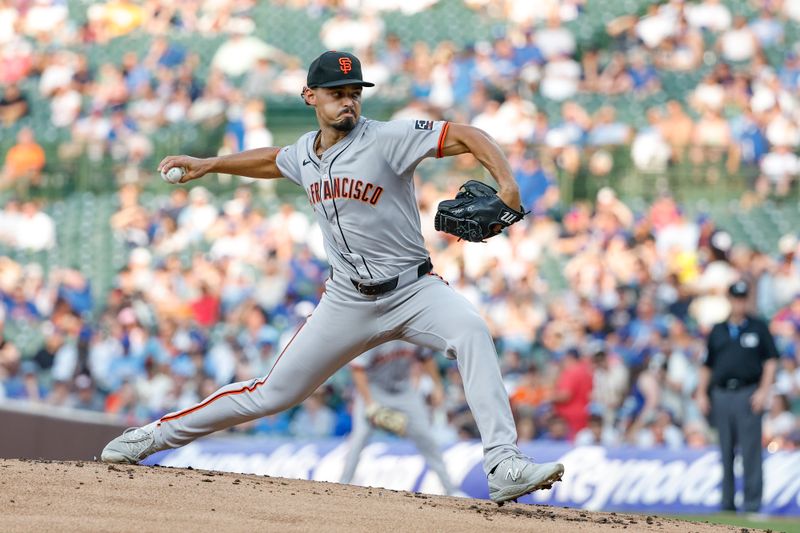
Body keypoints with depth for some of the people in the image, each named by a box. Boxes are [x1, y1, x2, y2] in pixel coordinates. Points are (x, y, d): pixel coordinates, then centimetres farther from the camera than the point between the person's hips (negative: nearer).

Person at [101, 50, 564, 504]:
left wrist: (507, 185, -35)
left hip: (413, 291, -4)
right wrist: (207, 164, 28)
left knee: (471, 331, -35)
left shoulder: (387, 139, -13)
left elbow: (467, 136, -20)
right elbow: (272, 161, 31)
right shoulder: (305, 153, 5)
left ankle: (504, 467, -39)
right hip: (348, 303, 4)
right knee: (271, 395, 7)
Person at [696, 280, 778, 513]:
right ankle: (727, 503, 10)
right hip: (721, 395, 4)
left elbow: (771, 360, 2)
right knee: (725, 452, 6)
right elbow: (707, 365, 18)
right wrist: (701, 394, 9)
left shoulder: (758, 327, 6)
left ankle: (752, 503, -7)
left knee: (751, 451, -8)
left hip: (749, 395, -4)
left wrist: (763, 391, -8)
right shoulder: (717, 331, 16)